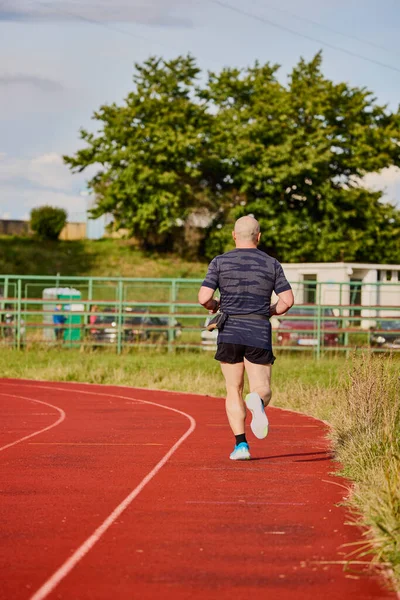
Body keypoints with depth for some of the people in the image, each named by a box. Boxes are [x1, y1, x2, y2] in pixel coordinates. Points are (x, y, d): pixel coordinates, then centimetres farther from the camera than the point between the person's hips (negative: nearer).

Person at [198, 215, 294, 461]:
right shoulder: (271, 264, 5)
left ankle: (241, 445, 0)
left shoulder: (220, 262, 1)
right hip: (259, 334, 0)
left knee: (234, 391, 12)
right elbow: (287, 301, -2)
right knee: (263, 391, 5)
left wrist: (214, 306, 15)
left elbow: (204, 298, -7)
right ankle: (256, 403, -33)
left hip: (229, 333, 0)